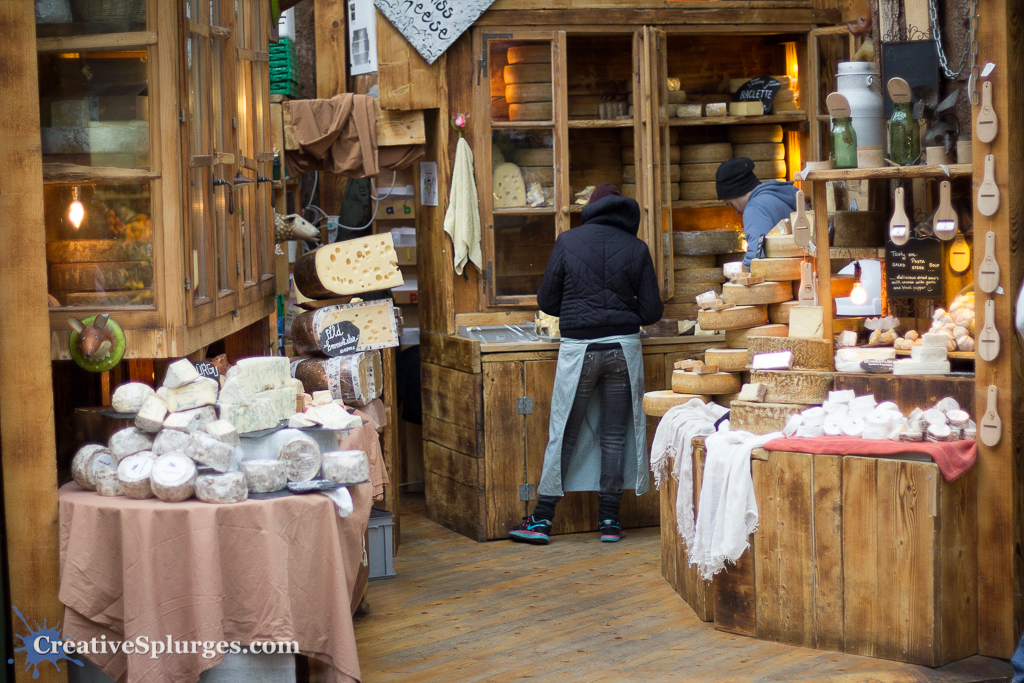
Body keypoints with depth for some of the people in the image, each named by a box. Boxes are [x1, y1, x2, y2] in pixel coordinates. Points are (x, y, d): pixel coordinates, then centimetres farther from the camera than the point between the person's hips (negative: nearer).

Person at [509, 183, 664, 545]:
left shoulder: (568, 241, 0)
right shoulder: (637, 249, 2)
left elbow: (546, 301, 2)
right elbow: (652, 311, 2)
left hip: (578, 348, -1)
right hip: (624, 347, 1)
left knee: (564, 433, 5)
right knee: (615, 434, 8)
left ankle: (542, 519, 7)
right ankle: (609, 520, 10)